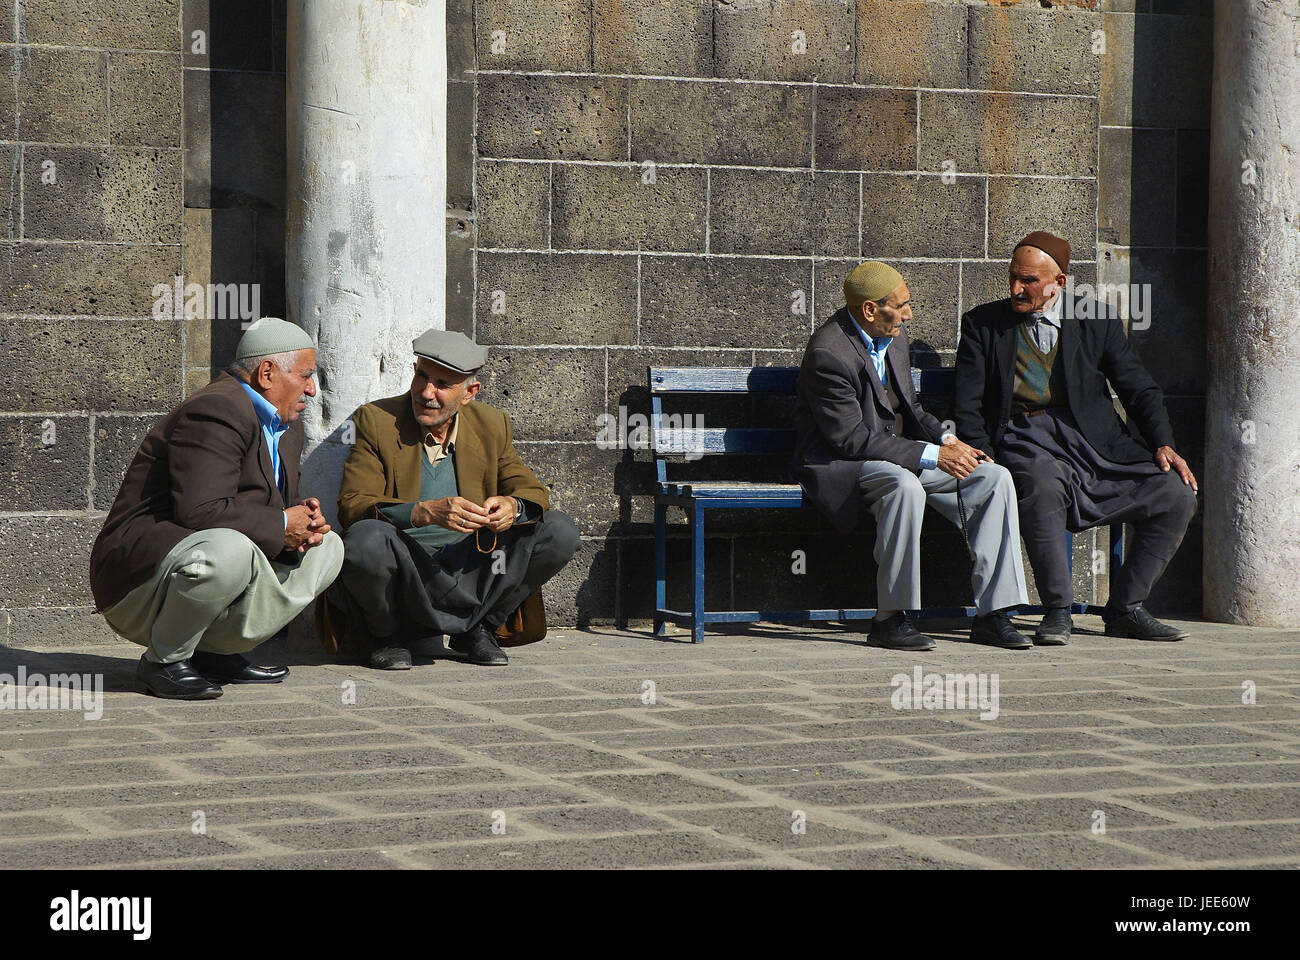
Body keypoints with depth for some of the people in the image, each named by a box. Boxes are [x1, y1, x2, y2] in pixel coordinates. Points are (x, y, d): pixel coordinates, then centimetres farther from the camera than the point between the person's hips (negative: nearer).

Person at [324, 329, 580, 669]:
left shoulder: (492, 425, 6)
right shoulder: (375, 421, -6)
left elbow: (531, 490, 7)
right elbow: (352, 505, -16)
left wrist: (512, 507, -20)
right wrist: (426, 512, -33)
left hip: (467, 566, 4)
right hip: (403, 570, -4)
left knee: (560, 532, -12)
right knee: (365, 539, -37)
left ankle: (475, 629, 3)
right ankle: (389, 635, -6)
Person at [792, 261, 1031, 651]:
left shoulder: (894, 335, 7)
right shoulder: (828, 353, -21)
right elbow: (851, 438, -23)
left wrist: (947, 440, -1)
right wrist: (932, 455, -23)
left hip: (898, 452, 9)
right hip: (841, 462, -9)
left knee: (994, 478, -9)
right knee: (905, 485, -40)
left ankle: (992, 615, -9)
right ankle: (889, 619, -29)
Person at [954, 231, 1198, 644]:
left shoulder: (1097, 321, 10)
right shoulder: (983, 324, 8)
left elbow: (1139, 390, 10)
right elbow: (968, 407, 4)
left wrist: (1163, 444, -7)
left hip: (1096, 442, 3)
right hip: (1025, 439, -2)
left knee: (1177, 495, -17)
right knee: (1043, 487, -38)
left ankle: (1125, 609, -4)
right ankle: (1057, 611, -25)